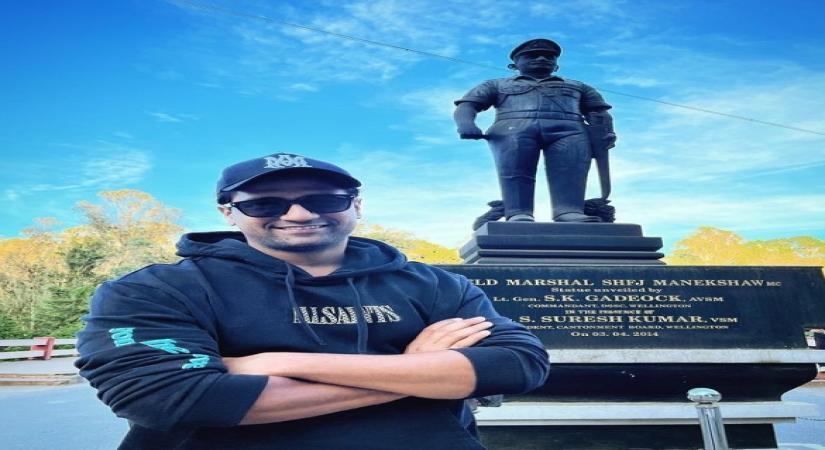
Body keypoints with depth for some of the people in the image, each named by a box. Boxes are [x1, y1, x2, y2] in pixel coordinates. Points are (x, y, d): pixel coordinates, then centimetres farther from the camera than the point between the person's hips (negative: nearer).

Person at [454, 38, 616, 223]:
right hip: (514, 126, 0)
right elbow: (466, 105, 17)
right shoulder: (497, 85, 31)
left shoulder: (578, 87, 36)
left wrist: (605, 132, -1)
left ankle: (570, 212, -47)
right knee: (514, 165, -31)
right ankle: (519, 214, -43)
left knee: (571, 166, -29)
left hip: (567, 128, 1)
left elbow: (599, 112, 22)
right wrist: (466, 123, -7)